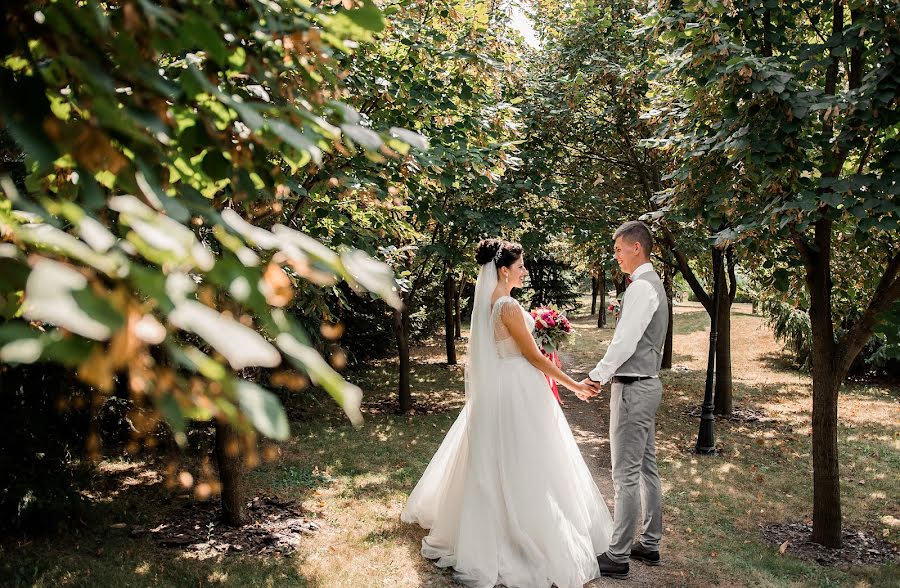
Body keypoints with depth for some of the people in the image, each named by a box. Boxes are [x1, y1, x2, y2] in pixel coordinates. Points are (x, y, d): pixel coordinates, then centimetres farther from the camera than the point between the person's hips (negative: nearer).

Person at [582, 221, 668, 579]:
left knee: (626, 475, -4)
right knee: (647, 469, 16)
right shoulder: (653, 284, 15)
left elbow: (625, 342, -23)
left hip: (633, 389, -11)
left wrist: (597, 376, -15)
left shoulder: (641, 287, -18)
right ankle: (650, 544, 27)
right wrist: (605, 376, 12)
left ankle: (618, 556, 4)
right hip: (647, 384, 11)